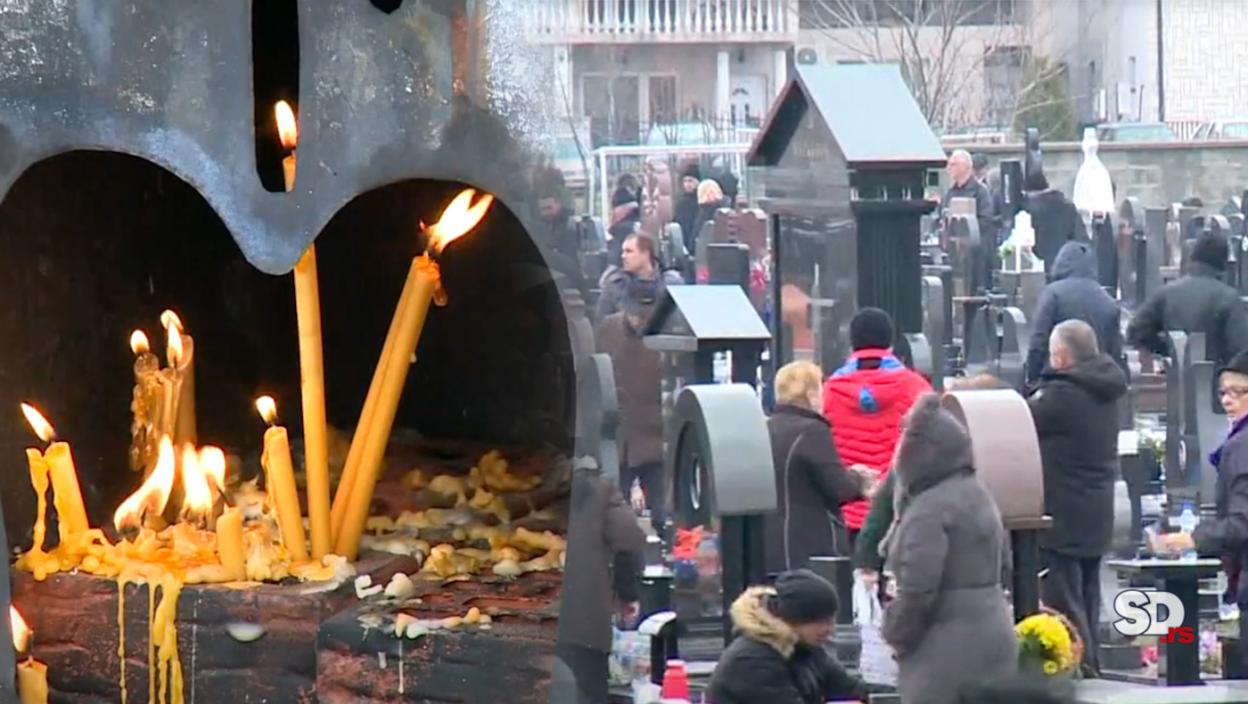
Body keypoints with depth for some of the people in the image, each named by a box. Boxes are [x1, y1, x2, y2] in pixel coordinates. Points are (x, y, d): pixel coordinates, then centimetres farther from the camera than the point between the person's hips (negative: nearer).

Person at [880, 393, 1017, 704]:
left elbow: (917, 588, -21)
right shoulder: (978, 495, 13)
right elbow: (1002, 562, 22)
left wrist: (895, 632, -4)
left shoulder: (929, 509, -17)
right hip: (992, 635, 9)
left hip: (948, 647, -9)